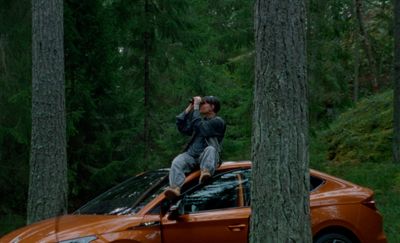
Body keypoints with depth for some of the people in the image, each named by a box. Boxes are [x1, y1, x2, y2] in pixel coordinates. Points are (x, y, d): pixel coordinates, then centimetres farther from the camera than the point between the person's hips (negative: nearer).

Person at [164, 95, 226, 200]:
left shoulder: (218, 122, 5)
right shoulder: (201, 119, 27)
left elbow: (201, 127, -12)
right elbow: (182, 127, 17)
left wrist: (196, 107, -5)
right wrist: (189, 108, 14)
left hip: (206, 156, -5)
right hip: (191, 155, 5)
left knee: (210, 149, -37)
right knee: (177, 162, -26)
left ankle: (205, 172, -64)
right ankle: (175, 188, -51)